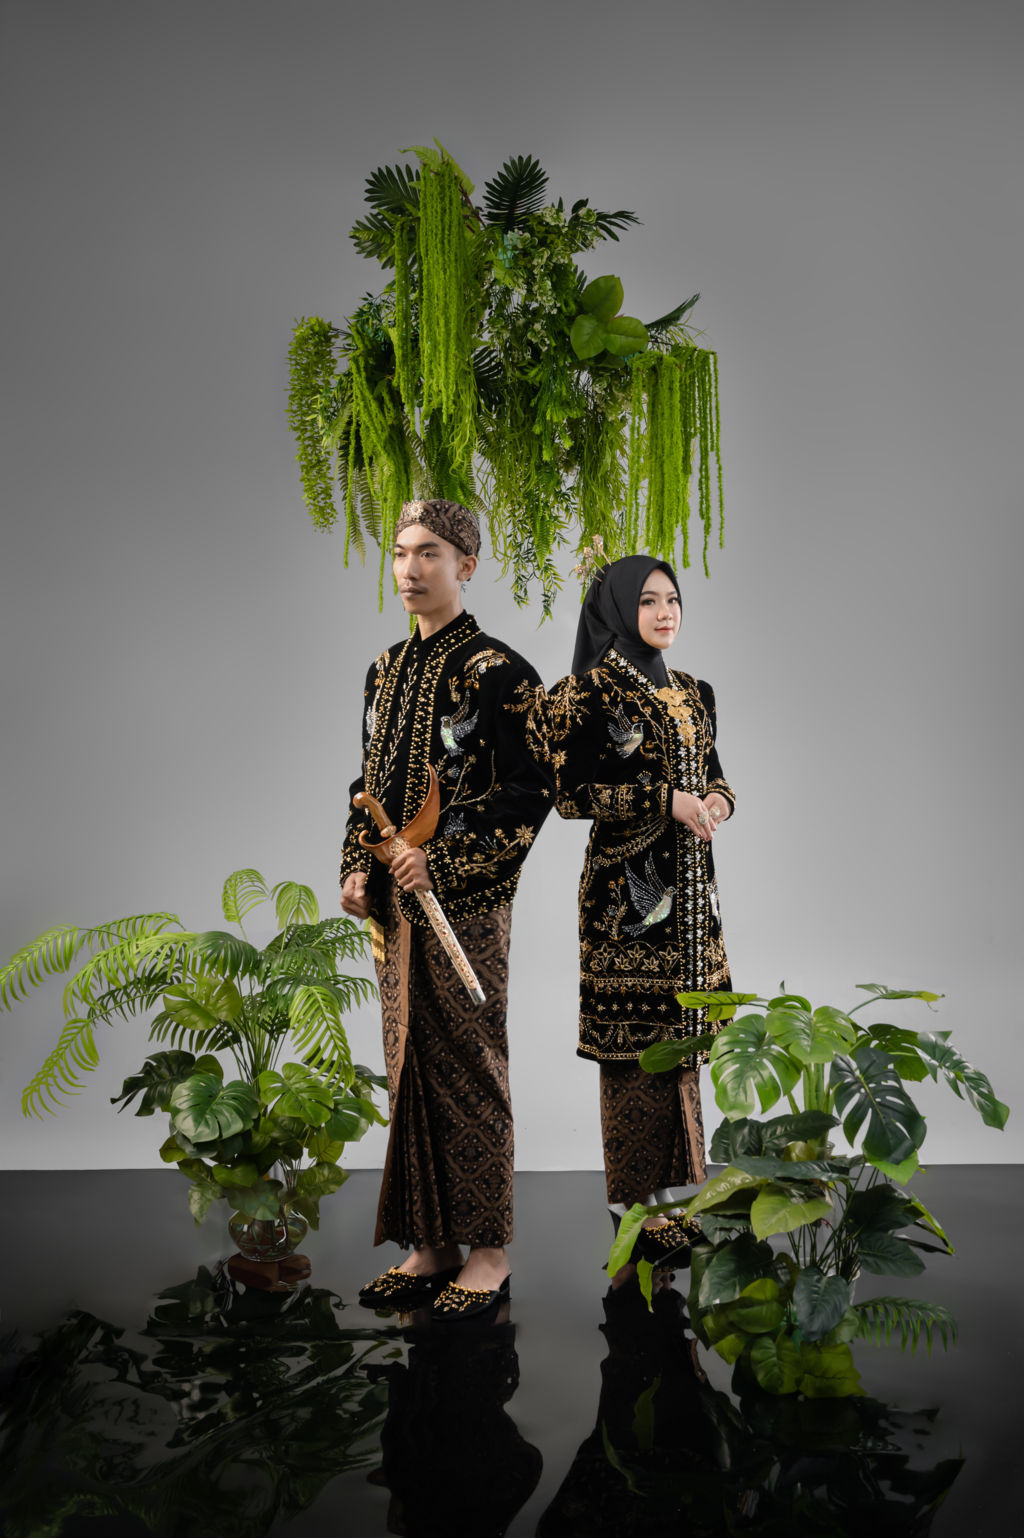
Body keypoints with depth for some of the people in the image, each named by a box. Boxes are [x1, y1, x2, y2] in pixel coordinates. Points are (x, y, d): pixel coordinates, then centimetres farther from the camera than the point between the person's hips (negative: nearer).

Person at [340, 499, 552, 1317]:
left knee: (467, 1065, -2)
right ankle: (432, 1246, 20)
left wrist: (443, 861, -17)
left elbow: (533, 788, -12)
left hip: (466, 898, -7)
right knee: (411, 1063, 10)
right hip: (396, 898, 7)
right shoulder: (387, 668, 14)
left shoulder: (496, 669, -8)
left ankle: (488, 1253, 10)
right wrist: (359, 867, 5)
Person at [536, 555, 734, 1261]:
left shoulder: (691, 693, 15)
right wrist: (665, 799, -16)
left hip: (689, 880, 7)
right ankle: (639, 1202, 7)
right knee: (637, 1033, -4)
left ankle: (673, 1187, 20)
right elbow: (569, 786, -12)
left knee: (679, 1026, 9)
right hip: (629, 880, -7)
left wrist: (717, 798, -5)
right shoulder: (596, 688, -6)